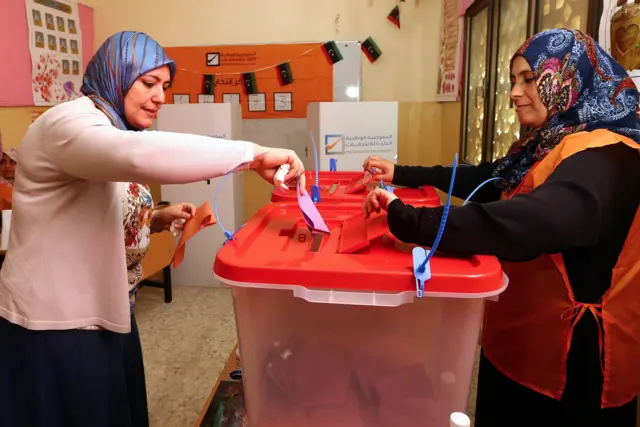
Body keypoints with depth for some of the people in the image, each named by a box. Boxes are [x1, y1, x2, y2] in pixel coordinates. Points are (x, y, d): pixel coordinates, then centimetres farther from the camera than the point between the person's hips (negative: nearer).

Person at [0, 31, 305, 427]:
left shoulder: (115, 132, 13)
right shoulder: (71, 123, -19)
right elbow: (141, 155, -41)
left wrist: (158, 219, 0)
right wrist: (253, 154, -40)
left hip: (104, 312, 9)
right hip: (58, 323, -9)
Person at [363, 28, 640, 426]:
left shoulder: (603, 158, -24)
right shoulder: (548, 145, 5)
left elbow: (524, 225, -41)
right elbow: (482, 180, 13)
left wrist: (403, 218, -40)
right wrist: (401, 174, 6)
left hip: (570, 354, -8)